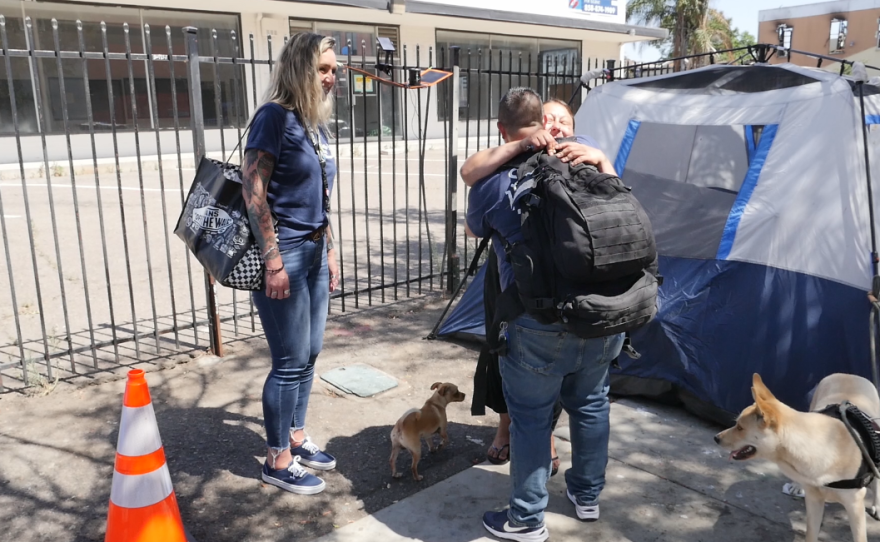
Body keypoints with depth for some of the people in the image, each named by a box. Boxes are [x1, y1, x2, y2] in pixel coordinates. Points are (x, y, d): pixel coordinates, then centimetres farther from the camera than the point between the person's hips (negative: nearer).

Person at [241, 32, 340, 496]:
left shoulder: (315, 123, 13)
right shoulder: (275, 116, -12)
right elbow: (253, 192, -18)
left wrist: (329, 251, 18)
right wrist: (273, 261, -21)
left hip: (313, 251, 8)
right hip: (283, 252, -8)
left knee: (309, 353, 15)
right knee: (291, 360, 0)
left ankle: (296, 438, 33)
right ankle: (277, 461, 17)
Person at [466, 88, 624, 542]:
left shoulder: (490, 178, -5)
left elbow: (475, 232, 16)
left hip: (540, 320, -5)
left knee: (530, 416, 10)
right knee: (590, 401, 23)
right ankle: (588, 495, 42)